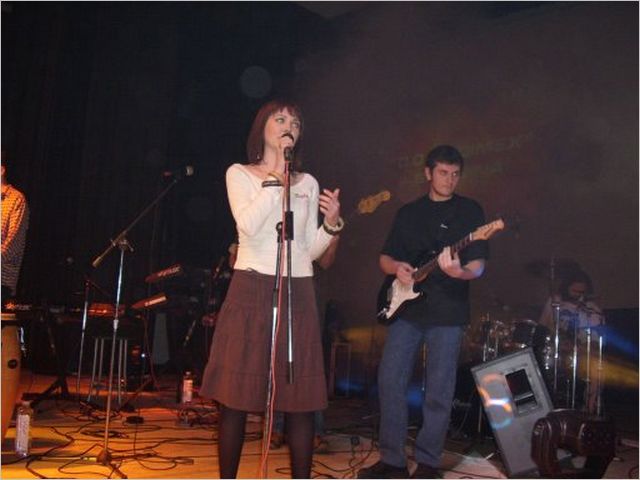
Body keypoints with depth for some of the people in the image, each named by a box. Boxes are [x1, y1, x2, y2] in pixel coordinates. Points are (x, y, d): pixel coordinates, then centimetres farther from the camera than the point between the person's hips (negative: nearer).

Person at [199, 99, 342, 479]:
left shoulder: (308, 183, 15)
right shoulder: (239, 174, 7)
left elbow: (311, 249, 12)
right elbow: (248, 225, -12)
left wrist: (332, 223, -5)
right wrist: (276, 177, -9)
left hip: (298, 292, 2)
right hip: (251, 290, -2)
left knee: (300, 397, 0)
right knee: (237, 393, -1)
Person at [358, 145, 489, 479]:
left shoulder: (470, 211, 3)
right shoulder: (408, 212, 13)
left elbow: (478, 265, -5)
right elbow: (385, 257, 16)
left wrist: (459, 271, -27)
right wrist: (397, 268, -7)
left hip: (447, 313, -3)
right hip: (406, 308, 4)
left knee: (438, 392, 0)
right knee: (390, 381, 1)